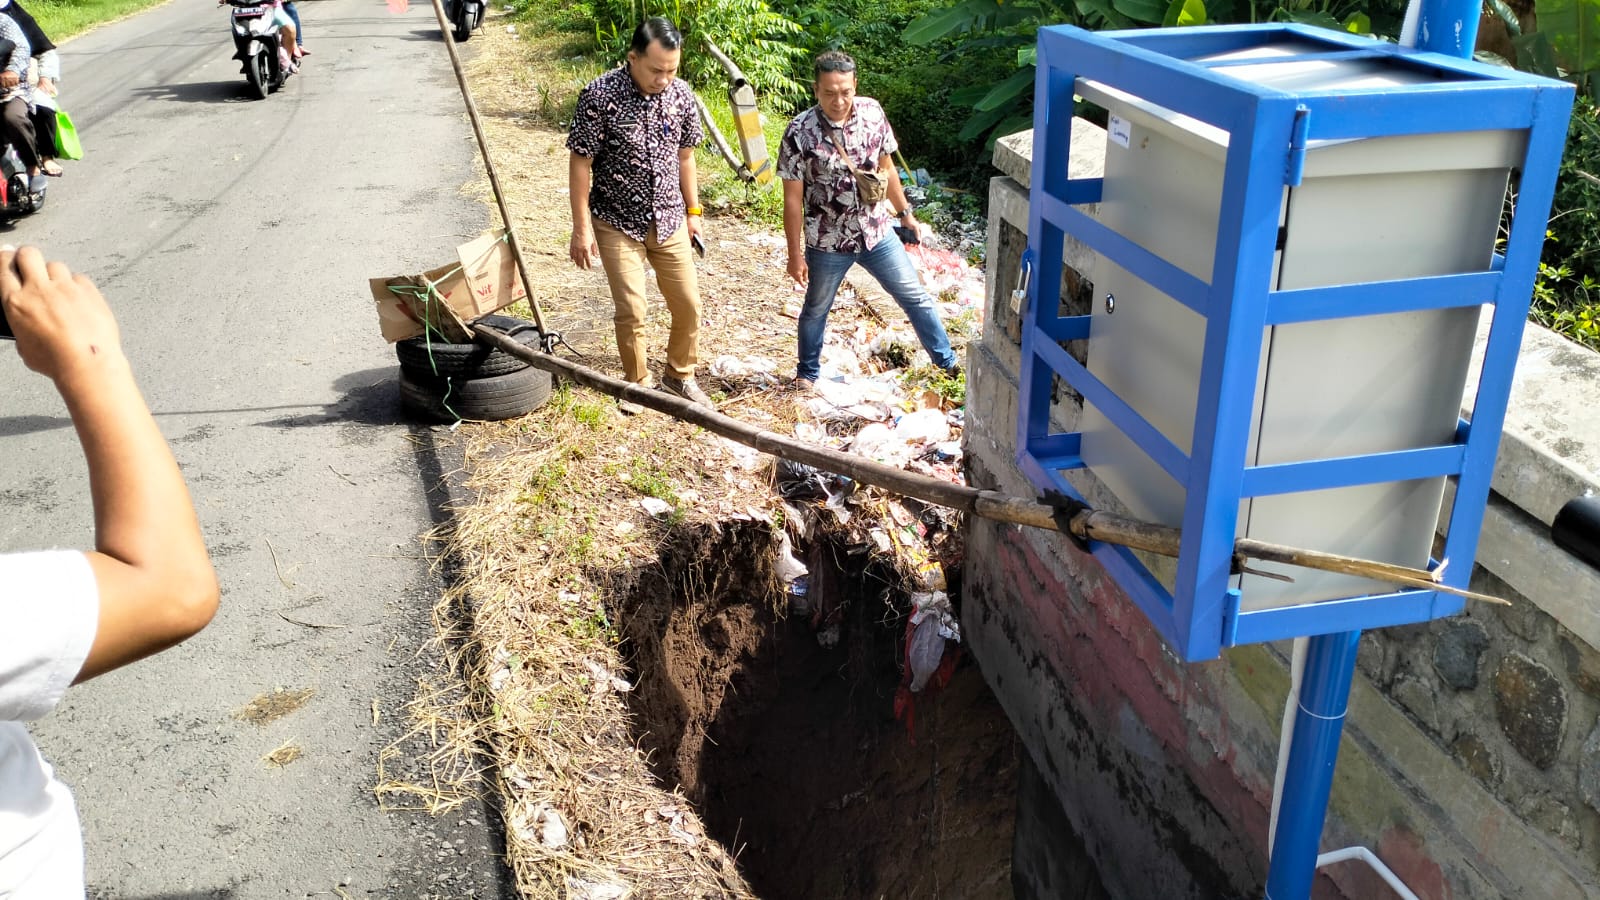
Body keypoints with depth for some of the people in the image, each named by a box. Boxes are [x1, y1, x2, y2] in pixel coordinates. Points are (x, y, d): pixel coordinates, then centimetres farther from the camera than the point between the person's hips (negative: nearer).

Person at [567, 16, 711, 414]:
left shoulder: (681, 95, -4)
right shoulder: (600, 96, -17)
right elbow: (580, 164, -12)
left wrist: (693, 212, 13)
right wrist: (582, 228, -13)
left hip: (668, 220, 4)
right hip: (617, 223, -4)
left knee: (688, 305, 7)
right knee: (632, 310, -3)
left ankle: (680, 376, 30)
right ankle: (637, 383, 20)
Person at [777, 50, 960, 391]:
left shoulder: (872, 113, -8)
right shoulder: (800, 132, -19)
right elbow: (793, 198, -13)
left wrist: (905, 213, 15)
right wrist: (795, 254, -11)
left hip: (877, 232, 3)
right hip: (827, 242, -3)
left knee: (916, 297, 11)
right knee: (816, 309, 18)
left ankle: (947, 362, 29)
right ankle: (807, 373, 41)